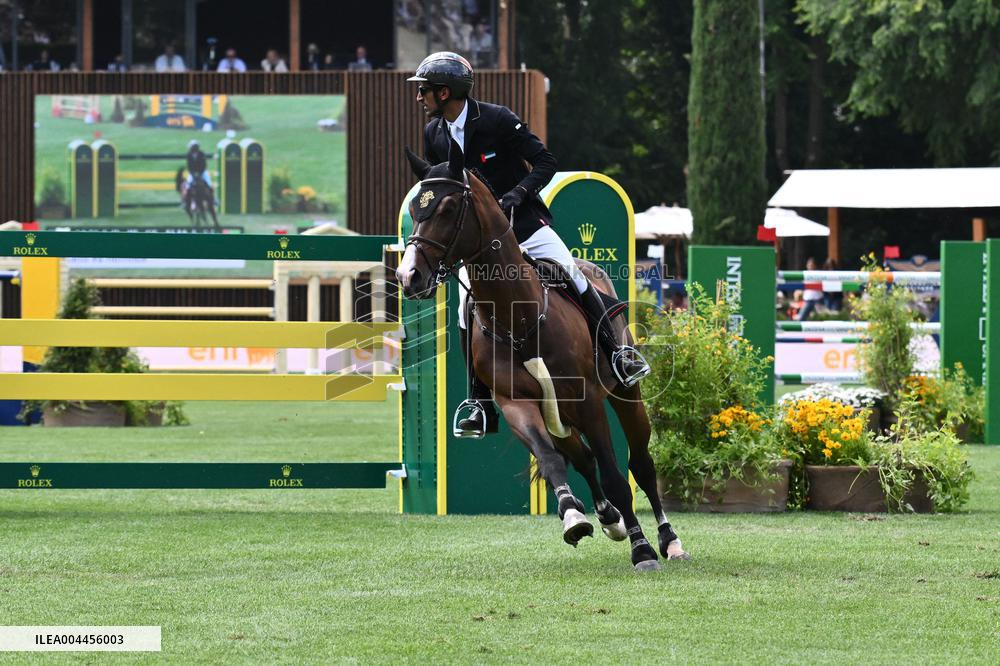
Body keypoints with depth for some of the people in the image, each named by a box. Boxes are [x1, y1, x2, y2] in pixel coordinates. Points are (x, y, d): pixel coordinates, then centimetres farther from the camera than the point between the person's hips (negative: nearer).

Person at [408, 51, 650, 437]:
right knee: (468, 312, -9)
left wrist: (517, 193, -26)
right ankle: (482, 408, -2)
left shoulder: (497, 120, -14)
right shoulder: (434, 134, 1)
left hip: (522, 220, -4)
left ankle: (617, 354, -1)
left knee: (570, 276, -18)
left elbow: (545, 163, -10)